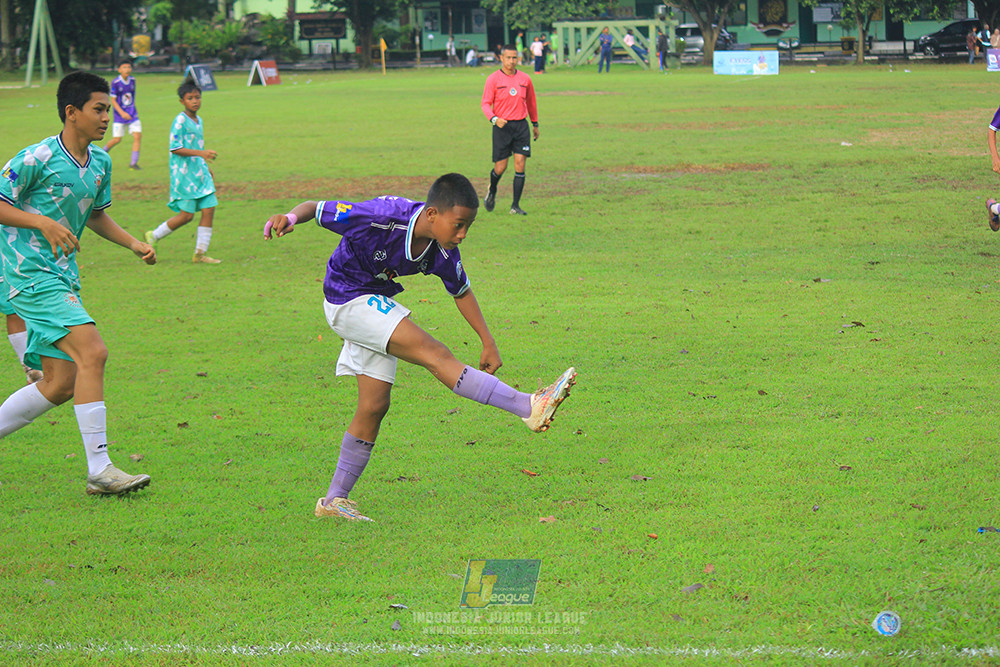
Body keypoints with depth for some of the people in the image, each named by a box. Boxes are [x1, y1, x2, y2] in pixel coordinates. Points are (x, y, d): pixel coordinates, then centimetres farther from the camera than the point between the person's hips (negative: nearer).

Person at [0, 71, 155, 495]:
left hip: (62, 277, 9)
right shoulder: (36, 159, -15)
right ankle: (99, 470, -18)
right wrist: (43, 223, -23)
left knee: (60, 384, 6)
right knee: (93, 352, -20)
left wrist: (133, 244, 11)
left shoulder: (100, 163, 9)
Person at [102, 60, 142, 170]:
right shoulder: (115, 83, -13)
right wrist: (122, 113, -21)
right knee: (117, 139, -1)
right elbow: (113, 100, -11)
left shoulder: (132, 80, 2)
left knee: (138, 136, -11)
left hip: (132, 114, 4)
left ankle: (133, 162, -5)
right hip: (120, 115, -4)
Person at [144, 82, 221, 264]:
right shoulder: (180, 121, -12)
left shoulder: (198, 121, 14)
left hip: (200, 173, 8)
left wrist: (206, 167, 23)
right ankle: (153, 236, 14)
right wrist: (201, 153, -26)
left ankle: (200, 253, 2)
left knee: (209, 209, -2)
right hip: (183, 174, -8)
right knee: (186, 215, -6)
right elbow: (175, 148, -19)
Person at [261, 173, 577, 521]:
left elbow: (461, 291, 8)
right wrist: (290, 218, -44)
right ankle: (529, 407, -29)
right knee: (435, 354, -21)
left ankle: (335, 499, 15)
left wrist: (488, 341, 7)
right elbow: (316, 208, -23)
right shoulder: (383, 217, -30)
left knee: (375, 405, 6)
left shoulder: (443, 253, -11)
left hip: (377, 304, 8)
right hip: (348, 300, -8)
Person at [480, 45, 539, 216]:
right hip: (502, 126, -2)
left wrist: (535, 124, 25)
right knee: (500, 167, -1)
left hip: (521, 126, 2)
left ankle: (515, 206, -2)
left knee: (520, 166, -6)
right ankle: (491, 192, 32)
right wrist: (494, 119, -22)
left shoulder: (525, 79, 7)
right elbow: (485, 104, -4)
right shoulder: (493, 79, -2)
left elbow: (531, 102, 21)